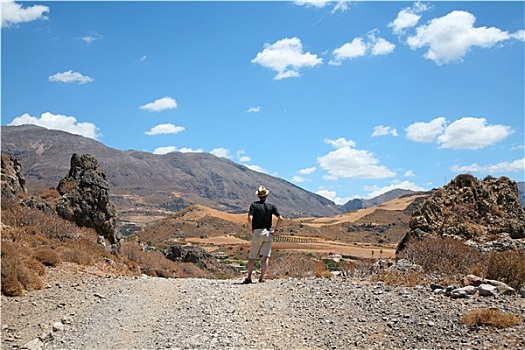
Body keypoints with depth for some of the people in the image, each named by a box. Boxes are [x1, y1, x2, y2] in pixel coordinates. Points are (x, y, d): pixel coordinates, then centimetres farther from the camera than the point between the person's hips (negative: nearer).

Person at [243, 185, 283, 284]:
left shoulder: (254, 205, -2)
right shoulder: (271, 206, 3)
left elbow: (250, 218, -15)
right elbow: (280, 218, -6)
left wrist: (252, 230, -3)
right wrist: (275, 229, 3)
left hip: (257, 232, -1)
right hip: (268, 232, 1)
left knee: (252, 256, 7)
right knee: (266, 256, 4)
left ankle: (249, 278, 6)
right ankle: (262, 277, 0)